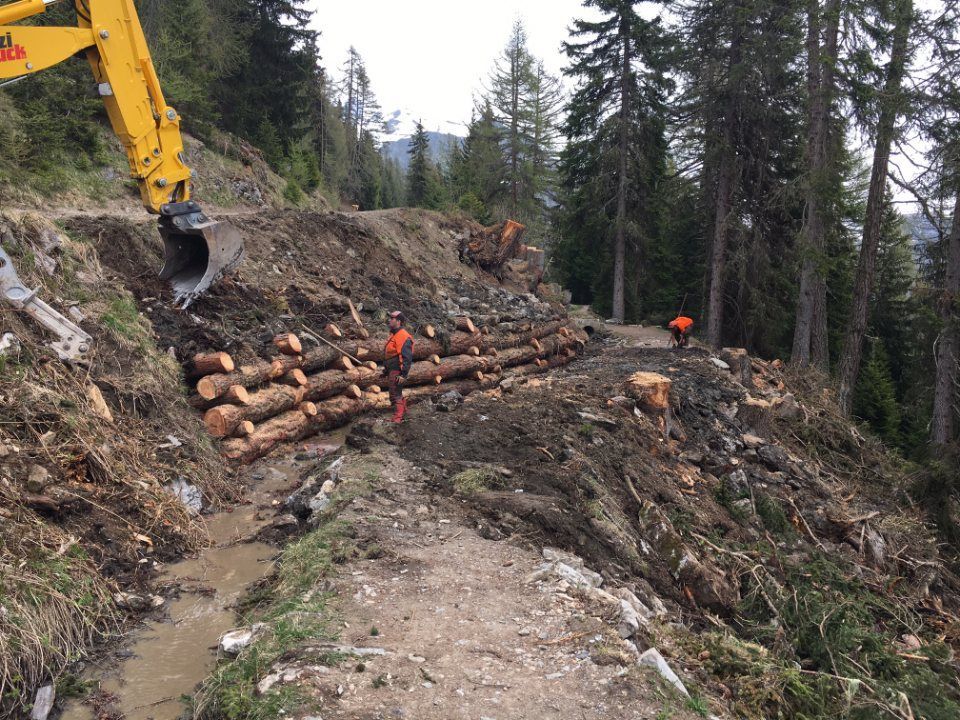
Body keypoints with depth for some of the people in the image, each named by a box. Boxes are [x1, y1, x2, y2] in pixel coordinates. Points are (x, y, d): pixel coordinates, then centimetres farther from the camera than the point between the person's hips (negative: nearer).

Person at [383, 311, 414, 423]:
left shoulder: (403, 336, -18)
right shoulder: (394, 335, 15)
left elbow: (407, 358, -24)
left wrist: (403, 375, -26)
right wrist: (386, 368, 24)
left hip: (397, 371, -10)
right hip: (391, 370, 10)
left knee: (396, 395, -8)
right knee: (397, 393, 20)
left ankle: (397, 419, -4)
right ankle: (403, 411, 32)